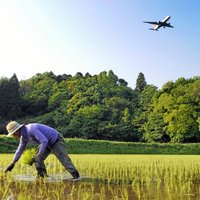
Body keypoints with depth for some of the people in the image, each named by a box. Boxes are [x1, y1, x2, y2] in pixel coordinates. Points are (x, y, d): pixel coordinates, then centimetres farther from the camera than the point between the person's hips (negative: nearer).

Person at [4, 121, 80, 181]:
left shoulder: (31, 129, -32)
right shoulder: (24, 136, -1)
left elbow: (44, 141, -36)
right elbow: (20, 149, 14)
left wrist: (39, 155, -32)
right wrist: (12, 163, 17)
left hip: (56, 140, -9)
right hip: (47, 143, 9)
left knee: (64, 159, -17)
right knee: (37, 159, -3)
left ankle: (76, 176, -16)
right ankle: (42, 176, 4)